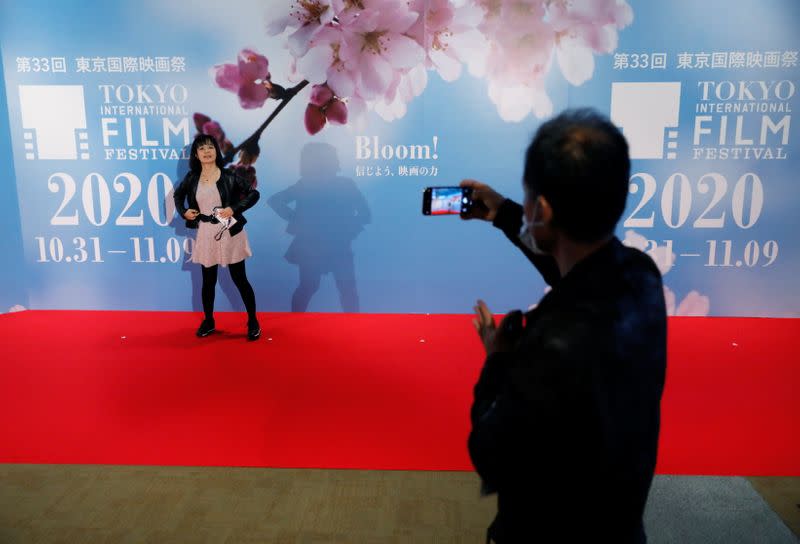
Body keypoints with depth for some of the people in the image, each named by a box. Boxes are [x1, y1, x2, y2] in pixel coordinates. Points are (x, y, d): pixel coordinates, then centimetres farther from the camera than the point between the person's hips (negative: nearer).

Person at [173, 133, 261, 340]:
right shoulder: (192, 178, 3)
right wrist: (183, 212, 4)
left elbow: (253, 193, -5)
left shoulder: (228, 176, -7)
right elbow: (178, 194, 21)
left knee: (240, 279, 3)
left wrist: (234, 208, -17)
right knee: (208, 281, 13)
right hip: (206, 235, 3)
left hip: (230, 233, -3)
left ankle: (253, 322, 16)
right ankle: (208, 321, 30)